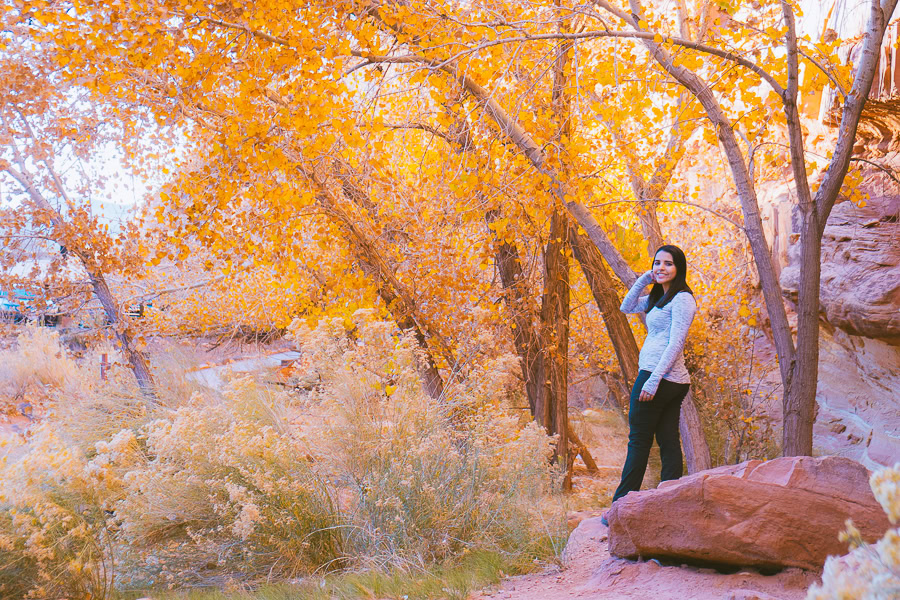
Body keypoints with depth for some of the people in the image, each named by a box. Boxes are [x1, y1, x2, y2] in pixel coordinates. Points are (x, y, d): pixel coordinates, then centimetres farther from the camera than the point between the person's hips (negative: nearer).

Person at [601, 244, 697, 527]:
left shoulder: (682, 299, -10)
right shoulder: (658, 298, 18)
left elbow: (676, 343, -16)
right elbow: (626, 307, 24)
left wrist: (653, 379, -21)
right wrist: (643, 280, 11)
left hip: (659, 376, -9)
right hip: (674, 383, 9)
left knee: (638, 442, -3)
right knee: (669, 442, 6)